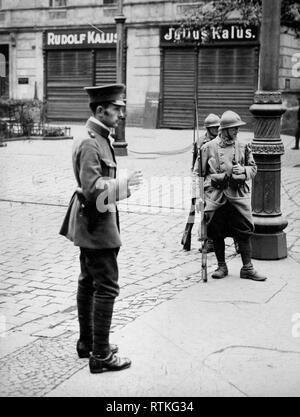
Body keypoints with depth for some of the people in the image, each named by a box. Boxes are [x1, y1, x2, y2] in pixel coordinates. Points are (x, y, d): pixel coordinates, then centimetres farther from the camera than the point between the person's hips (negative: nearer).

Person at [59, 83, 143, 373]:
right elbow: (92, 189, -26)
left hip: (90, 224, 11)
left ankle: (87, 342, 30)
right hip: (97, 222, -11)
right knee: (106, 288, -6)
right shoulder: (90, 144, -20)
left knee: (88, 283, 18)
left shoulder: (100, 139, 11)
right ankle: (100, 355, 1)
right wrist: (124, 185, -19)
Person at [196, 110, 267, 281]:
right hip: (216, 195, -1)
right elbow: (199, 174, 4)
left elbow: (253, 169, 13)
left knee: (244, 231, 0)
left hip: (239, 195, 1)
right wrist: (199, 196, -1)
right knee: (217, 233, 6)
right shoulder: (209, 148, 0)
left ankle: (247, 268, 10)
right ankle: (221, 266, 22)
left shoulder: (243, 147, 5)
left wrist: (243, 170, -10)